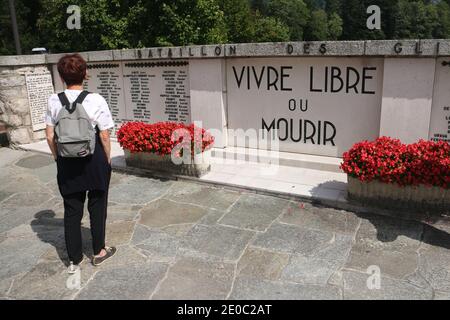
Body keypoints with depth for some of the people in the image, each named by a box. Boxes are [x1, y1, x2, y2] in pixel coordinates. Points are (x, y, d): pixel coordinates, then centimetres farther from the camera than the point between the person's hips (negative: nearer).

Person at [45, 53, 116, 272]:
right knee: (97, 206, 16)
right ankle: (99, 252, 31)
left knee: (71, 209, 14)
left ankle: (74, 259, 25)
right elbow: (104, 135, -12)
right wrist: (107, 159, 1)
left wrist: (58, 158, 12)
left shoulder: (54, 101, -4)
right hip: (94, 161, -2)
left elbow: (50, 136, 0)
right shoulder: (96, 100, -15)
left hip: (67, 163, 3)